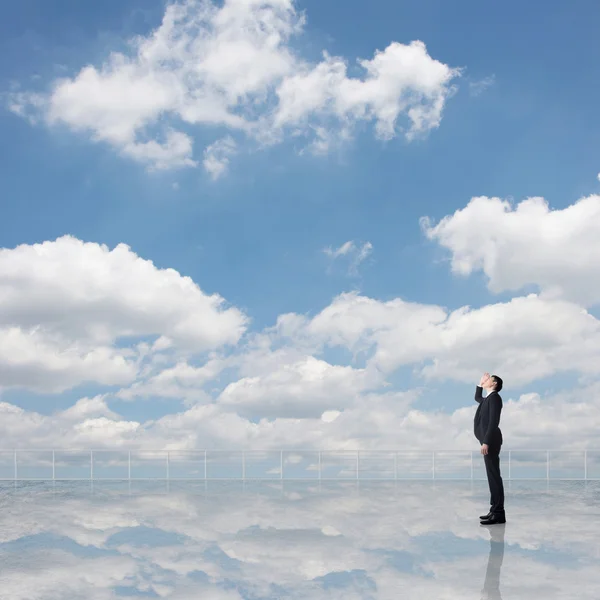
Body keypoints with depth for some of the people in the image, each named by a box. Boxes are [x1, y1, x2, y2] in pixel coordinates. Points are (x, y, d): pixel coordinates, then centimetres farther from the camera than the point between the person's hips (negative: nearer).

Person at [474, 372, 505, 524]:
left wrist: (486, 442, -25)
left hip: (490, 441, -10)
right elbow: (477, 398, 43)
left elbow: (493, 421, -19)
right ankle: (495, 510, 13)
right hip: (488, 440, 10)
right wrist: (480, 383, 29)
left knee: (494, 475, -11)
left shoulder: (495, 397, -10)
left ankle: (498, 513, -12)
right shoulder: (488, 398, 18)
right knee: (492, 476, 10)